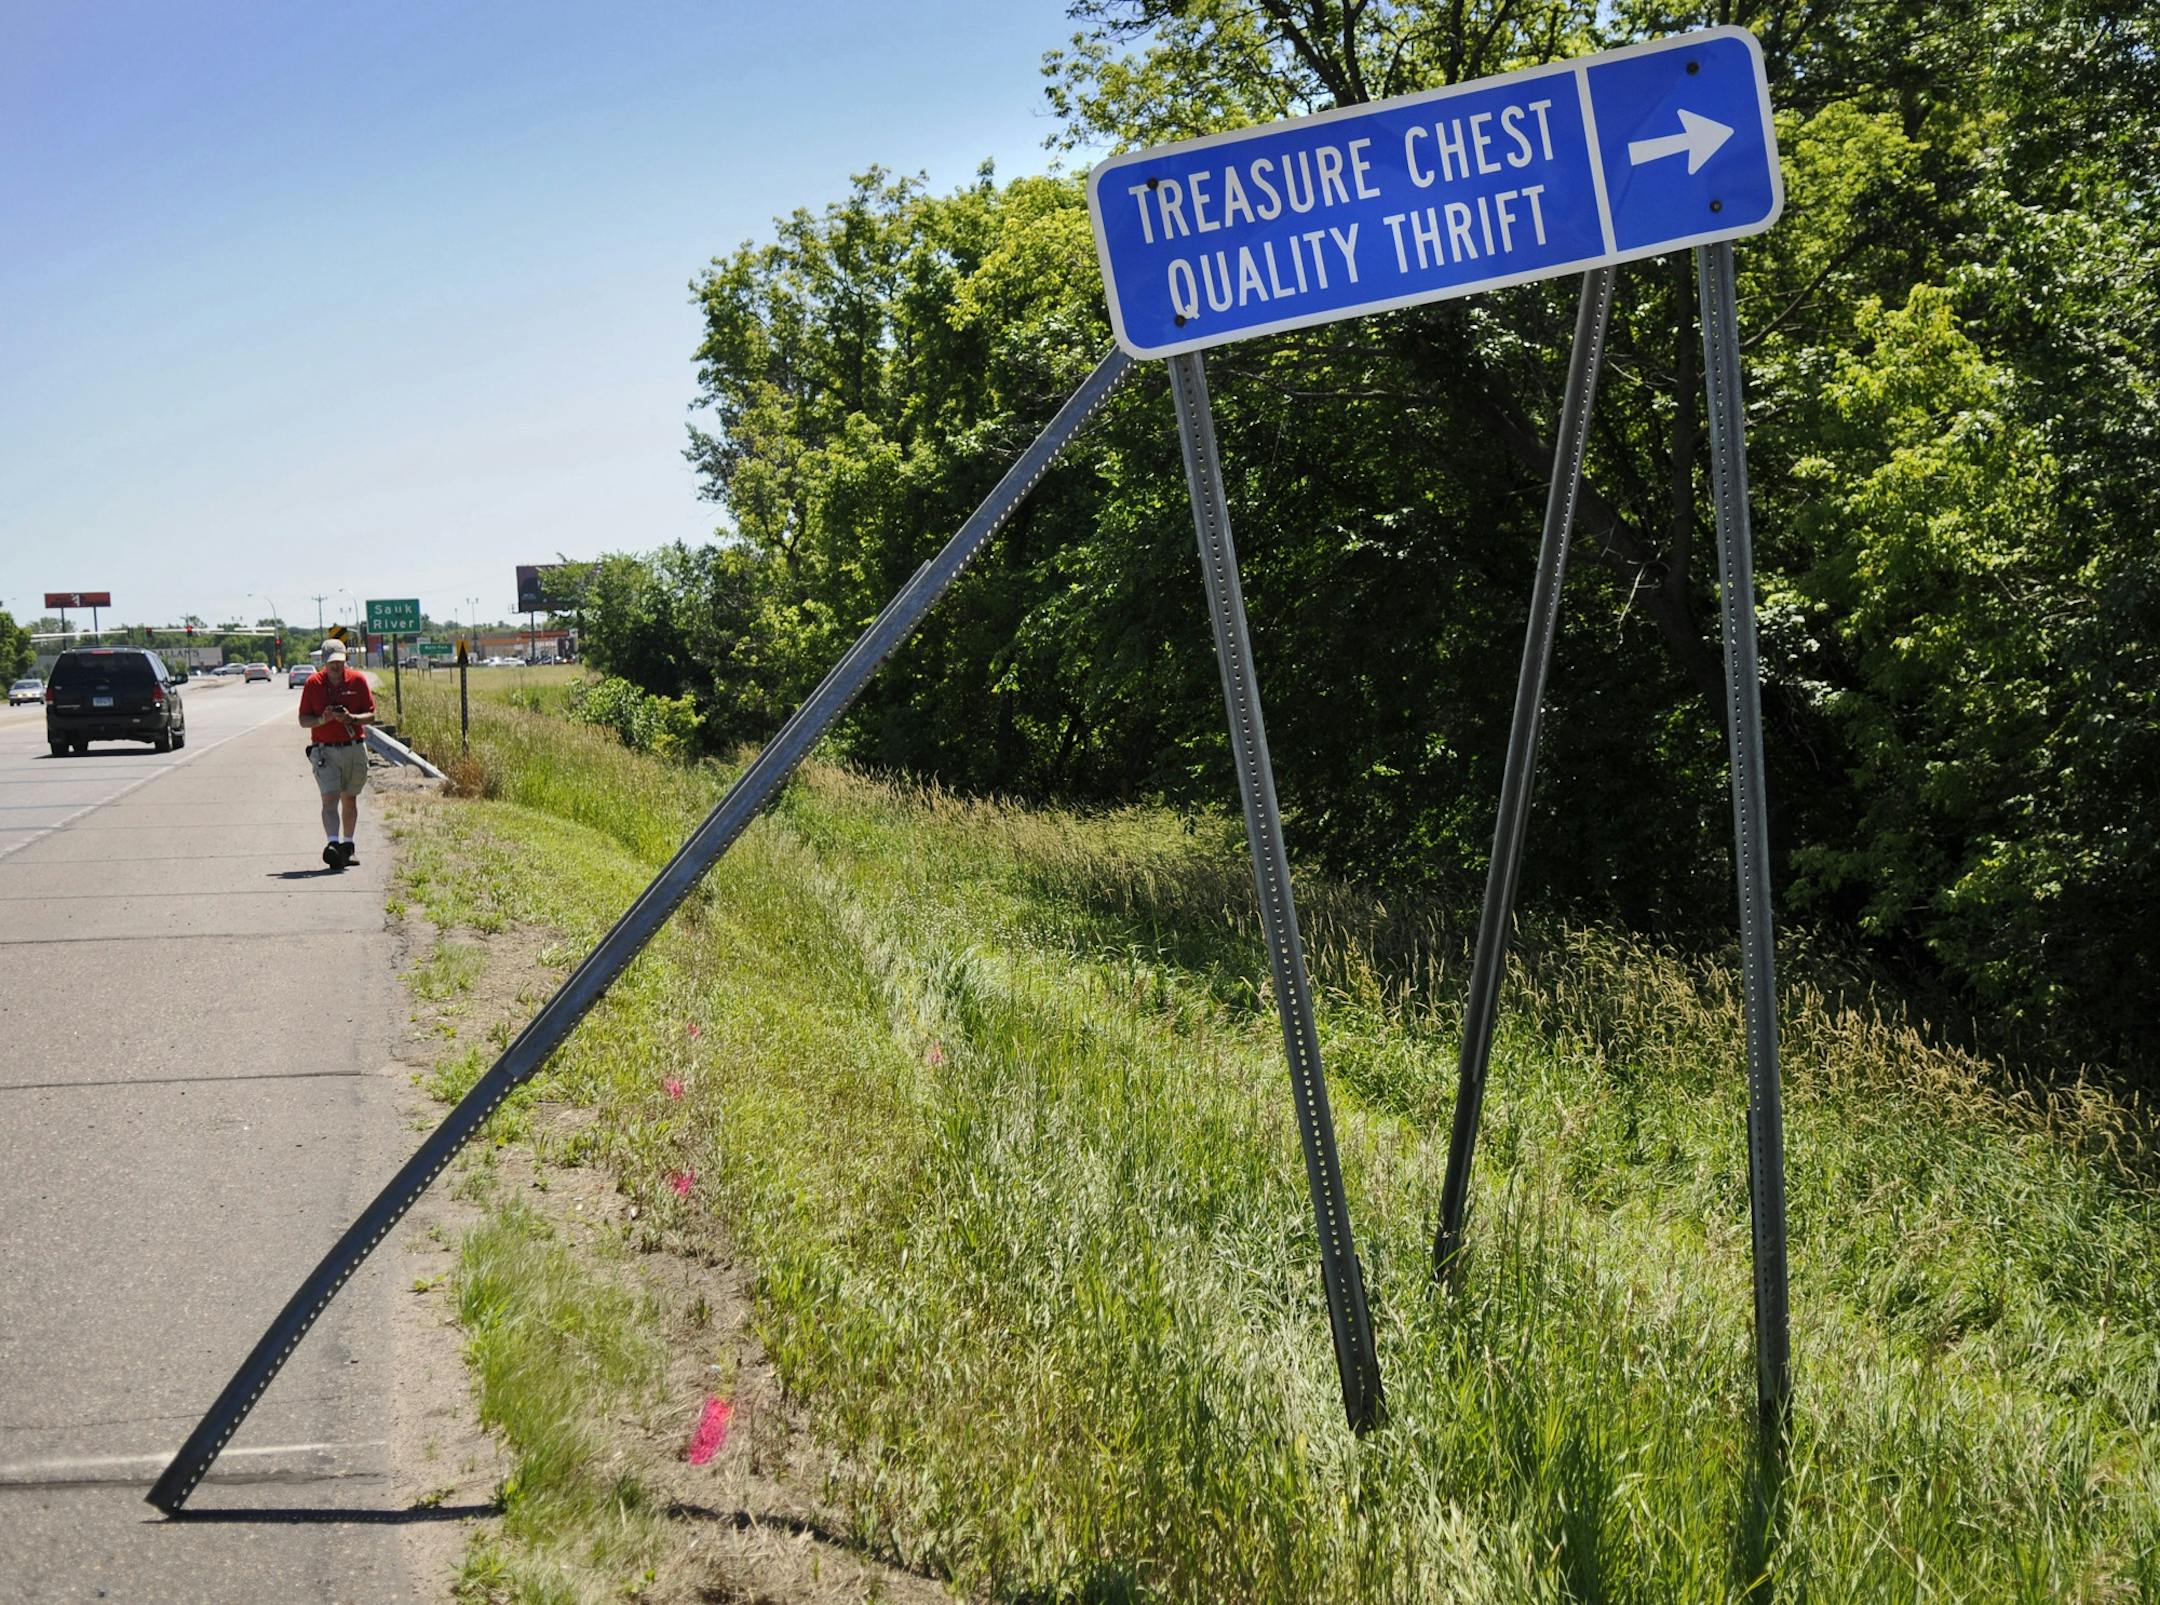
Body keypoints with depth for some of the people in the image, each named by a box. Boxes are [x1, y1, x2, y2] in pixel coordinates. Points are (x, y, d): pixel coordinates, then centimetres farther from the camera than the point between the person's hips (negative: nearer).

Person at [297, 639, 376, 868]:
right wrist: (322, 720, -17)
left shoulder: (357, 680, 0)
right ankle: (332, 844, -29)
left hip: (355, 748, 2)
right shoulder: (313, 683, -1)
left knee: (349, 799, 13)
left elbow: (371, 714, 2)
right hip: (325, 750, -2)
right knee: (330, 798, -15)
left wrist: (351, 718, -18)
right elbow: (303, 720, 3)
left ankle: (347, 846, 25)